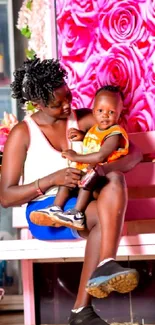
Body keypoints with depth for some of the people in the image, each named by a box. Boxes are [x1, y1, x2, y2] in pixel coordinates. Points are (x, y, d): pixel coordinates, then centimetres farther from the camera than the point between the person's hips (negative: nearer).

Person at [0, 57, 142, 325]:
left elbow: (134, 152, 3)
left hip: (83, 206, 5)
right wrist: (52, 179, -19)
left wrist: (106, 169, -21)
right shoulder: (23, 134, -1)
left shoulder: (85, 120, 7)